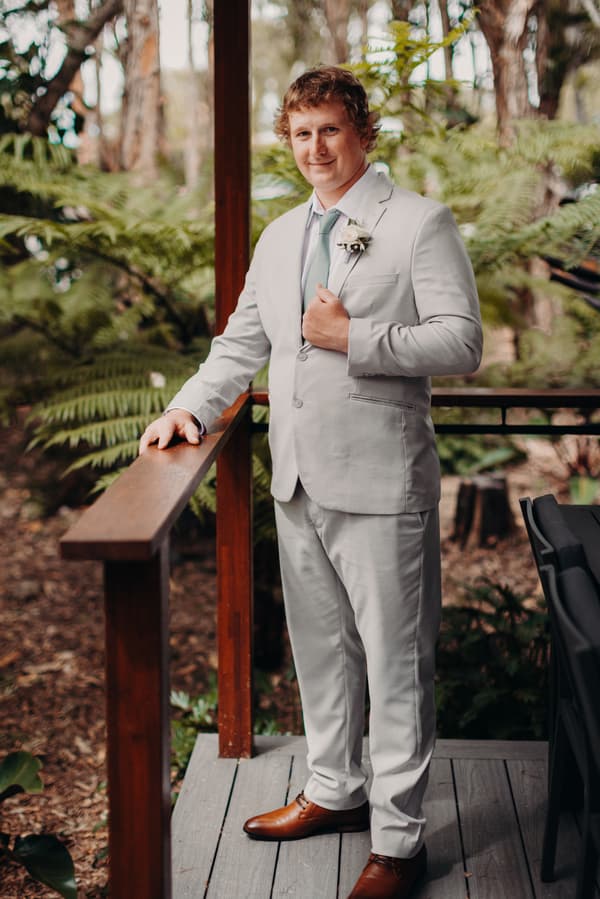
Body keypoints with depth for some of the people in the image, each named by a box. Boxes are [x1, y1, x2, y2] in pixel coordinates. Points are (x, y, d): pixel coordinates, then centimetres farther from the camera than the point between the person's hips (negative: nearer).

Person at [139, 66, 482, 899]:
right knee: (320, 649, 18)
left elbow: (461, 343, -12)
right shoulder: (280, 236, 16)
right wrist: (190, 403, 5)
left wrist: (353, 339, -18)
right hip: (299, 483, 7)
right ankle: (335, 790, 36)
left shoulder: (420, 223, -5)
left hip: (380, 485, -7)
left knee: (395, 662, 0)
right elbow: (244, 341, 20)